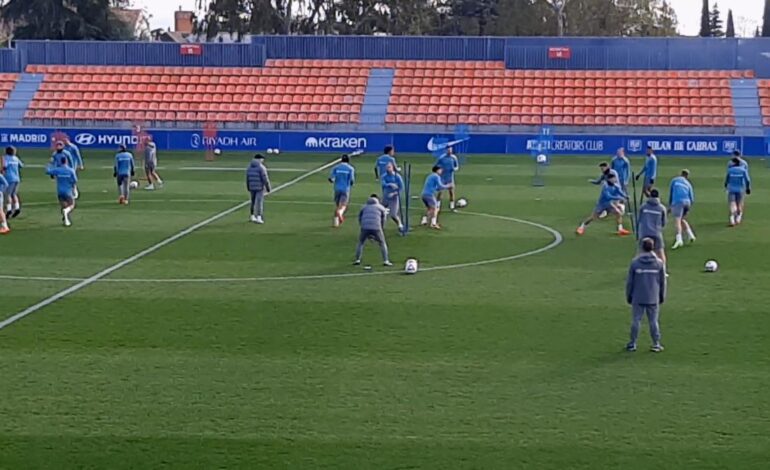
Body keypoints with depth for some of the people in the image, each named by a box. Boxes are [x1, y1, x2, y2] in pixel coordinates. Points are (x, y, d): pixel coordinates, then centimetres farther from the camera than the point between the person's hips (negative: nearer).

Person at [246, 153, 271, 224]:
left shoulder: (249, 167, 9)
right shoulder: (261, 167, -11)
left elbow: (247, 179, 14)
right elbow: (265, 179, -13)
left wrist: (248, 188, 22)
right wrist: (268, 189, -6)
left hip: (252, 188, 6)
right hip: (260, 188, -6)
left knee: (253, 202, 16)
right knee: (259, 202, -5)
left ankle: (253, 216, 23)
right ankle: (258, 218, -10)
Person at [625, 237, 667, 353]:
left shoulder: (635, 262, -6)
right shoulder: (659, 263, -2)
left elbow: (629, 282, -1)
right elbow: (663, 282, 6)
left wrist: (628, 296, 10)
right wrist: (662, 296, 17)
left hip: (638, 299, -1)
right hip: (653, 299, 1)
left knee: (636, 321, 7)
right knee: (653, 321, 6)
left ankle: (632, 344, 12)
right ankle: (656, 344, 8)